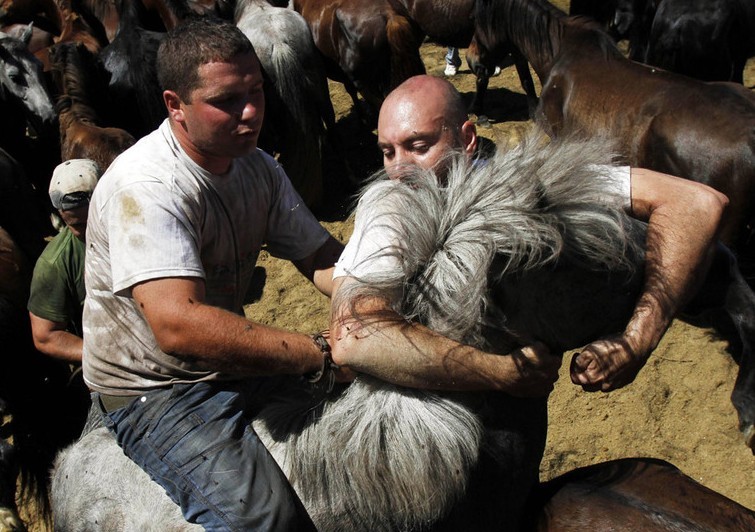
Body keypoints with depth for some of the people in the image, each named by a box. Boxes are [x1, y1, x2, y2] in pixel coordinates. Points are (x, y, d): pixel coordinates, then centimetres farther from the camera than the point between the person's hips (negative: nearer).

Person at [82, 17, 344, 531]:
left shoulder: (258, 167, 2)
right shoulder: (145, 186, -25)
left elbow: (321, 256, 0)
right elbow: (179, 326, -37)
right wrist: (323, 353, -36)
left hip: (232, 363, 8)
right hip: (154, 391, -7)